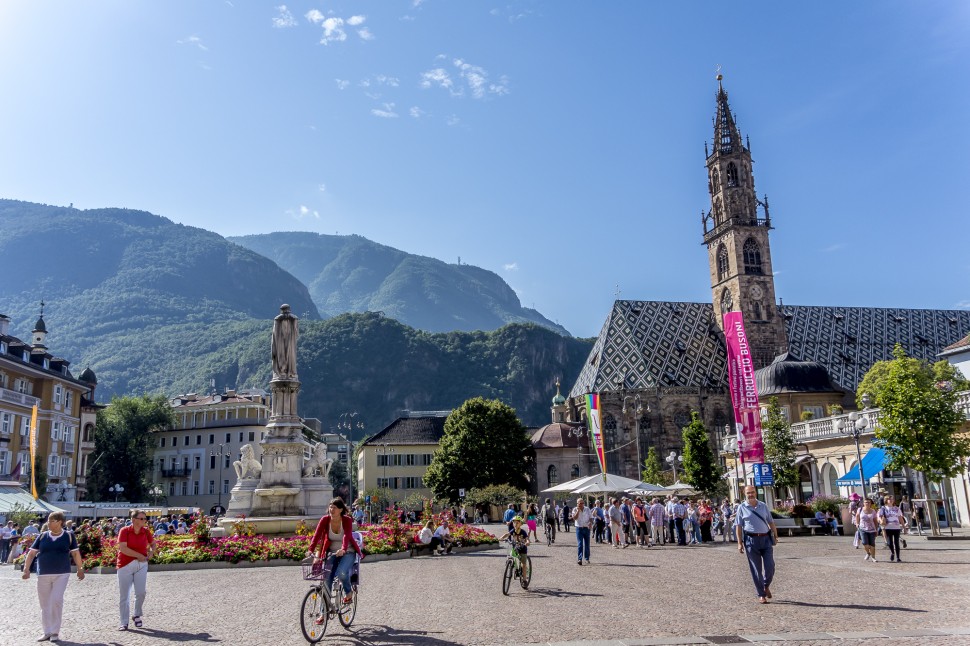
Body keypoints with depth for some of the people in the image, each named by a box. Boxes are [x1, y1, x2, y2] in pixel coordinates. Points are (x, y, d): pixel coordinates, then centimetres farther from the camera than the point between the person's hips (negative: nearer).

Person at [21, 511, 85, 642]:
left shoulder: (68, 536, 0)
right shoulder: (42, 536, 4)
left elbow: (75, 553, 5)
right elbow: (31, 553, 4)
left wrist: (80, 569, 4)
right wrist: (26, 569, -7)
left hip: (62, 574, -3)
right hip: (43, 575, 3)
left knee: (56, 600, -12)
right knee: (44, 604, 9)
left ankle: (55, 632, 2)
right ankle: (47, 632, 22)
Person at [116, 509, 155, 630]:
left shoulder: (146, 531, 2)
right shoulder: (125, 531, -11)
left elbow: (153, 543, 18)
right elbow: (122, 548, -19)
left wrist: (151, 551, -4)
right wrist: (139, 555, -17)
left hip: (141, 565, 3)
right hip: (125, 565, -3)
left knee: (141, 593, 0)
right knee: (124, 595, 4)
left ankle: (137, 616, 24)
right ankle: (124, 622, 15)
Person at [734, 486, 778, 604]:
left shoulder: (763, 506, 10)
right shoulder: (742, 508, 1)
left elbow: (771, 522, 13)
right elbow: (738, 526, 0)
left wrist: (775, 536, 4)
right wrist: (740, 542, -5)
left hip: (766, 538, 2)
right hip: (751, 540, -2)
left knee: (770, 567, 0)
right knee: (756, 569, 2)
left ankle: (766, 586, 29)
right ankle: (761, 595, 13)